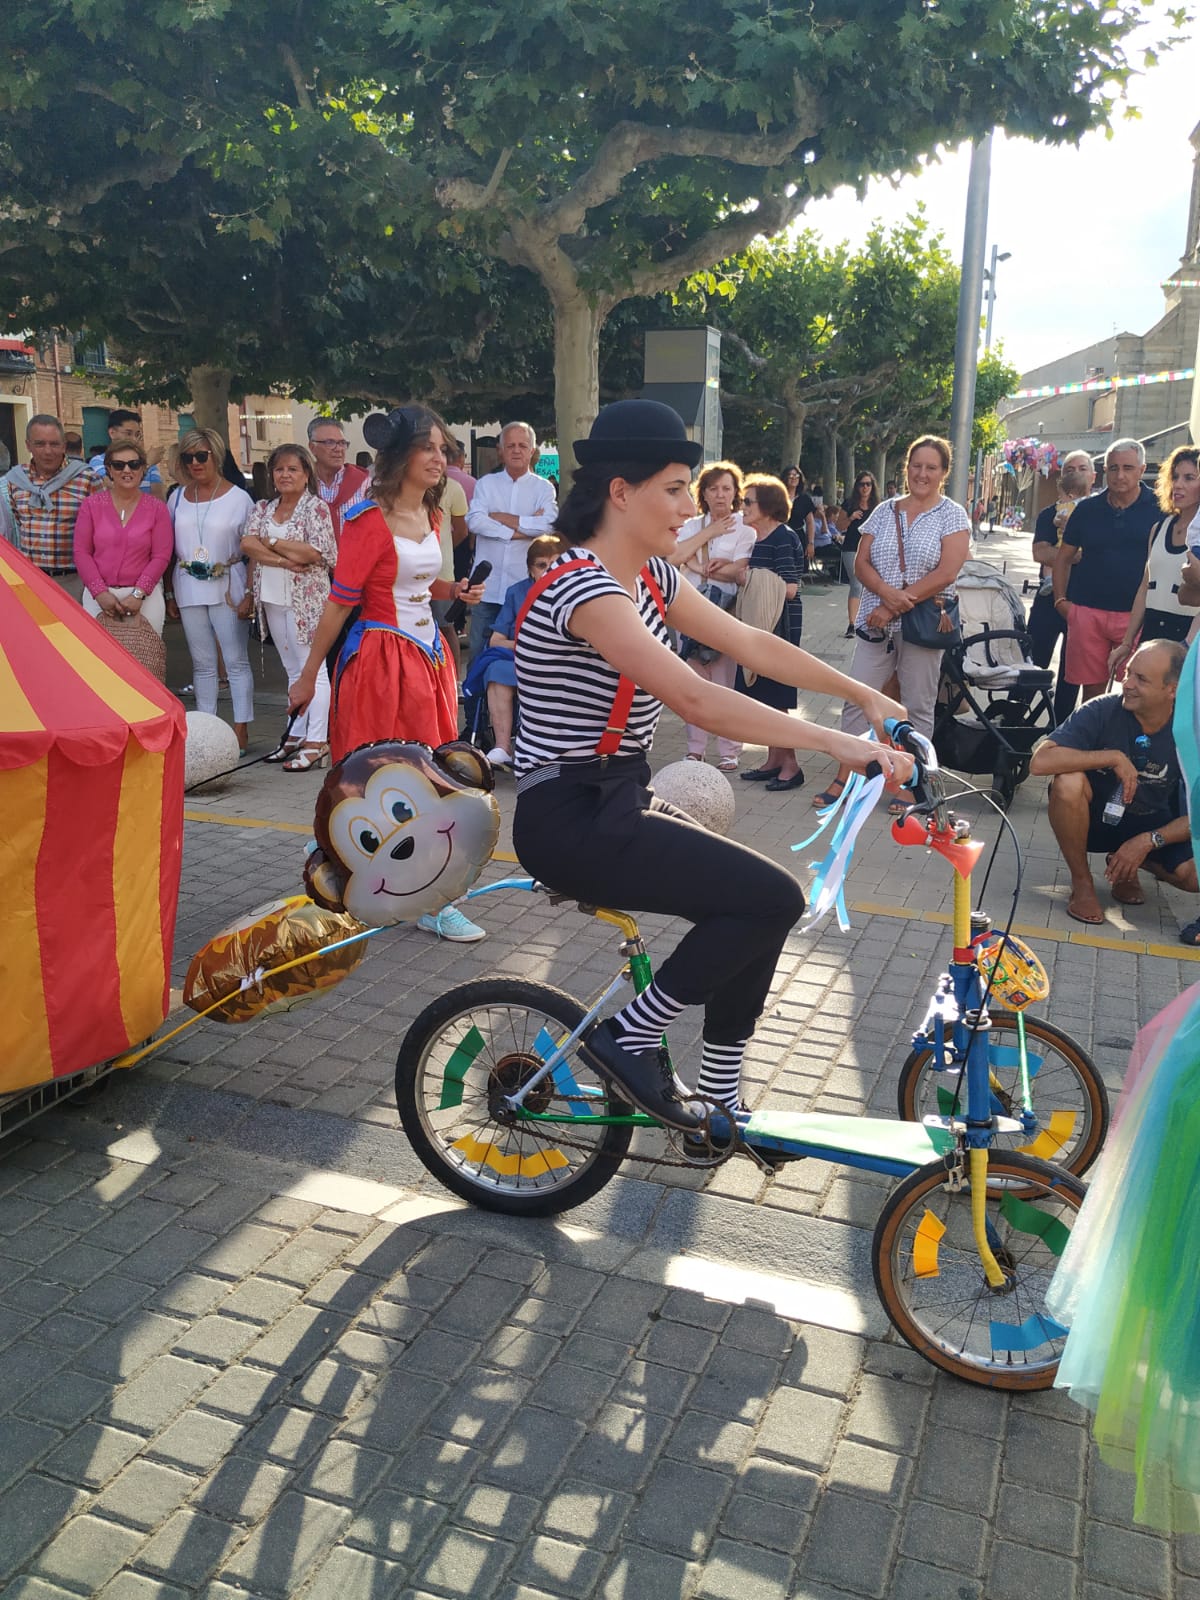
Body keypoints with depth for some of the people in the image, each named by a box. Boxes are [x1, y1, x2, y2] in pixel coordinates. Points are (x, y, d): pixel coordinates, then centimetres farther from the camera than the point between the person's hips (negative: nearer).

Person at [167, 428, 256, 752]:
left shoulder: (238, 498, -1)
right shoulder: (177, 497, 10)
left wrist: (249, 594, -10)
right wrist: (169, 595, 10)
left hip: (227, 588, -4)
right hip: (188, 589, 4)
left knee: (236, 661, -2)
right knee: (202, 663, 9)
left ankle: (241, 731, 3)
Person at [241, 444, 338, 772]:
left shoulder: (316, 507, -4)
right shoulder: (263, 509, 13)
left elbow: (314, 552, -16)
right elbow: (247, 544, -3)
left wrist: (271, 543, -8)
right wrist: (286, 559, -16)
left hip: (306, 597, -6)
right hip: (272, 598, 6)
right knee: (293, 670, 12)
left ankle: (316, 742, -3)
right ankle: (297, 735, 17)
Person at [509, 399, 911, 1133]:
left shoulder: (652, 575, 8)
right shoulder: (582, 585, -22)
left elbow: (752, 644, 11)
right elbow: (695, 698, -31)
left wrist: (866, 696, 9)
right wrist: (835, 742, -31)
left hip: (618, 799, 9)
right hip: (569, 817, -9)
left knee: (758, 907, 6)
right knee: (773, 898, -16)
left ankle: (718, 1100, 21)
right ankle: (628, 1036, 0)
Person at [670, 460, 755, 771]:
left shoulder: (744, 526, 0)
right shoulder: (692, 525, 14)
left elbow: (739, 571, -12)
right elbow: (674, 557, -4)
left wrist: (696, 565, -7)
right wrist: (709, 532, -7)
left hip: (728, 610, -4)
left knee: (727, 681, -3)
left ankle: (729, 751, 5)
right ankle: (696, 748, 14)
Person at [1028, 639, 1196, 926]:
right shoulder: (1102, 711, -20)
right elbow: (1040, 762, -32)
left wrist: (1148, 841, -23)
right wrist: (1114, 757, -32)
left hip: (1152, 826, 2)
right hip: (1095, 817, -2)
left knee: (1194, 872, -26)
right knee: (1068, 781, -35)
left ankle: (1128, 861, 10)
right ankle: (1082, 882, -12)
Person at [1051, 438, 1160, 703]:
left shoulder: (1159, 510, 1)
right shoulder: (1088, 509, 8)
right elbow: (1063, 556, 16)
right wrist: (1060, 600, 6)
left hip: (1136, 615, -2)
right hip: (1087, 612, 2)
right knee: (1091, 688, 6)